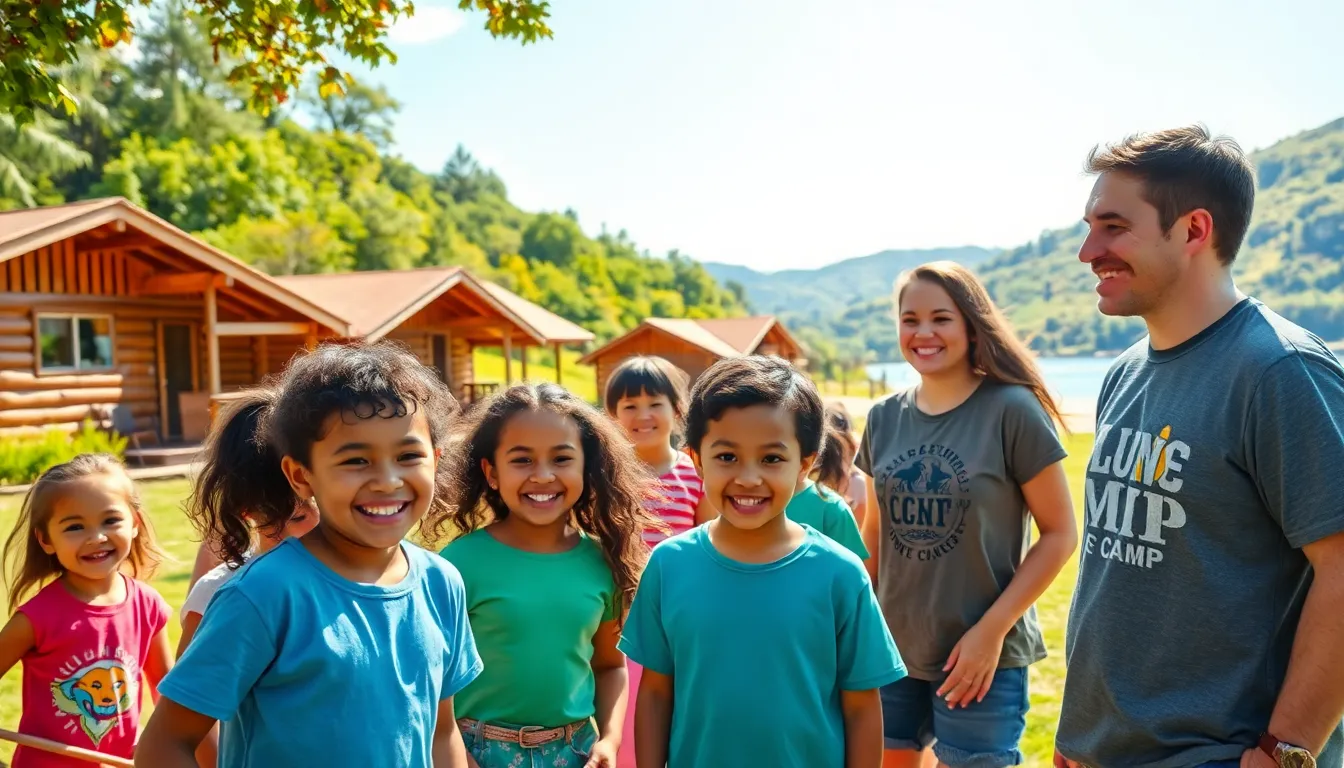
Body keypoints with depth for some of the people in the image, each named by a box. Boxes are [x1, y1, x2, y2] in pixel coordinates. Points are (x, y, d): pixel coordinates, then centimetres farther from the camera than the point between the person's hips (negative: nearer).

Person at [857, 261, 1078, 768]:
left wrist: (992, 630, -15)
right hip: (891, 652, 4)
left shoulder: (1012, 410, -11)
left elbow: (1060, 534, -9)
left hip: (981, 661, -4)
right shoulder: (885, 419, 2)